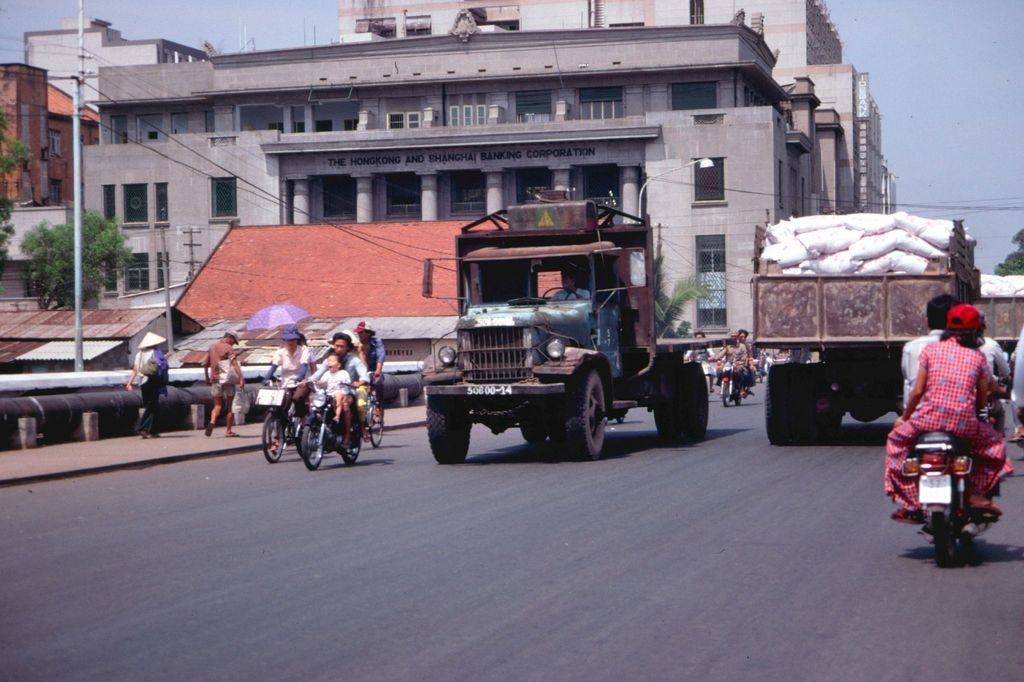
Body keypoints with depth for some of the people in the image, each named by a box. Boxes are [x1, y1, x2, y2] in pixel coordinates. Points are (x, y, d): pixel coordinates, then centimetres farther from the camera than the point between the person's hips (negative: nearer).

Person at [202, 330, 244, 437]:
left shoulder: (212, 347, 10)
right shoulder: (228, 348, -9)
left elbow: (205, 363, 14)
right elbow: (234, 364, -22)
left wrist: (207, 378, 22)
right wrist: (241, 378, -30)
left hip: (215, 379, 5)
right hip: (227, 380, -5)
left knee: (217, 405, 12)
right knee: (230, 405, 7)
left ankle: (212, 421, -17)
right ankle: (228, 430, 7)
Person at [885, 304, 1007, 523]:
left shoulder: (931, 350, 5)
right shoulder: (978, 357, 8)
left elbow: (917, 391, 3)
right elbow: (982, 400, 9)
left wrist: (904, 418, 16)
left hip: (929, 419, -1)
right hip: (965, 424, 1)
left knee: (896, 441, 24)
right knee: (995, 443, 28)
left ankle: (911, 503, 13)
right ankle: (977, 494, 13)